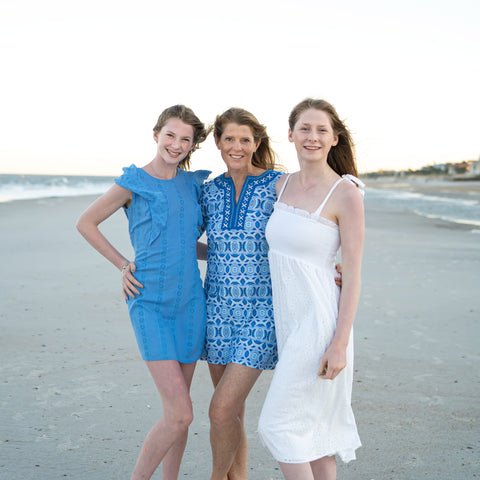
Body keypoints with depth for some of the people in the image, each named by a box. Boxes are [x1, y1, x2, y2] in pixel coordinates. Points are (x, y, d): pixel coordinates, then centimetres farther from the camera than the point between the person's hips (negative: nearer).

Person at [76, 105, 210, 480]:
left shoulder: (193, 184, 10)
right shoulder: (134, 182, -4)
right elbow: (86, 223, 6)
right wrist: (122, 264, 2)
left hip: (190, 301, 5)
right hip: (151, 304, -5)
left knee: (177, 410, 11)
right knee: (180, 414, -11)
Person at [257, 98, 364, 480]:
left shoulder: (345, 193, -13)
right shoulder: (282, 185, 7)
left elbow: (353, 274, -13)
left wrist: (340, 343, -17)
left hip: (320, 320, -7)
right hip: (288, 318, 7)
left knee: (278, 424, -3)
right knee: (312, 425, 16)